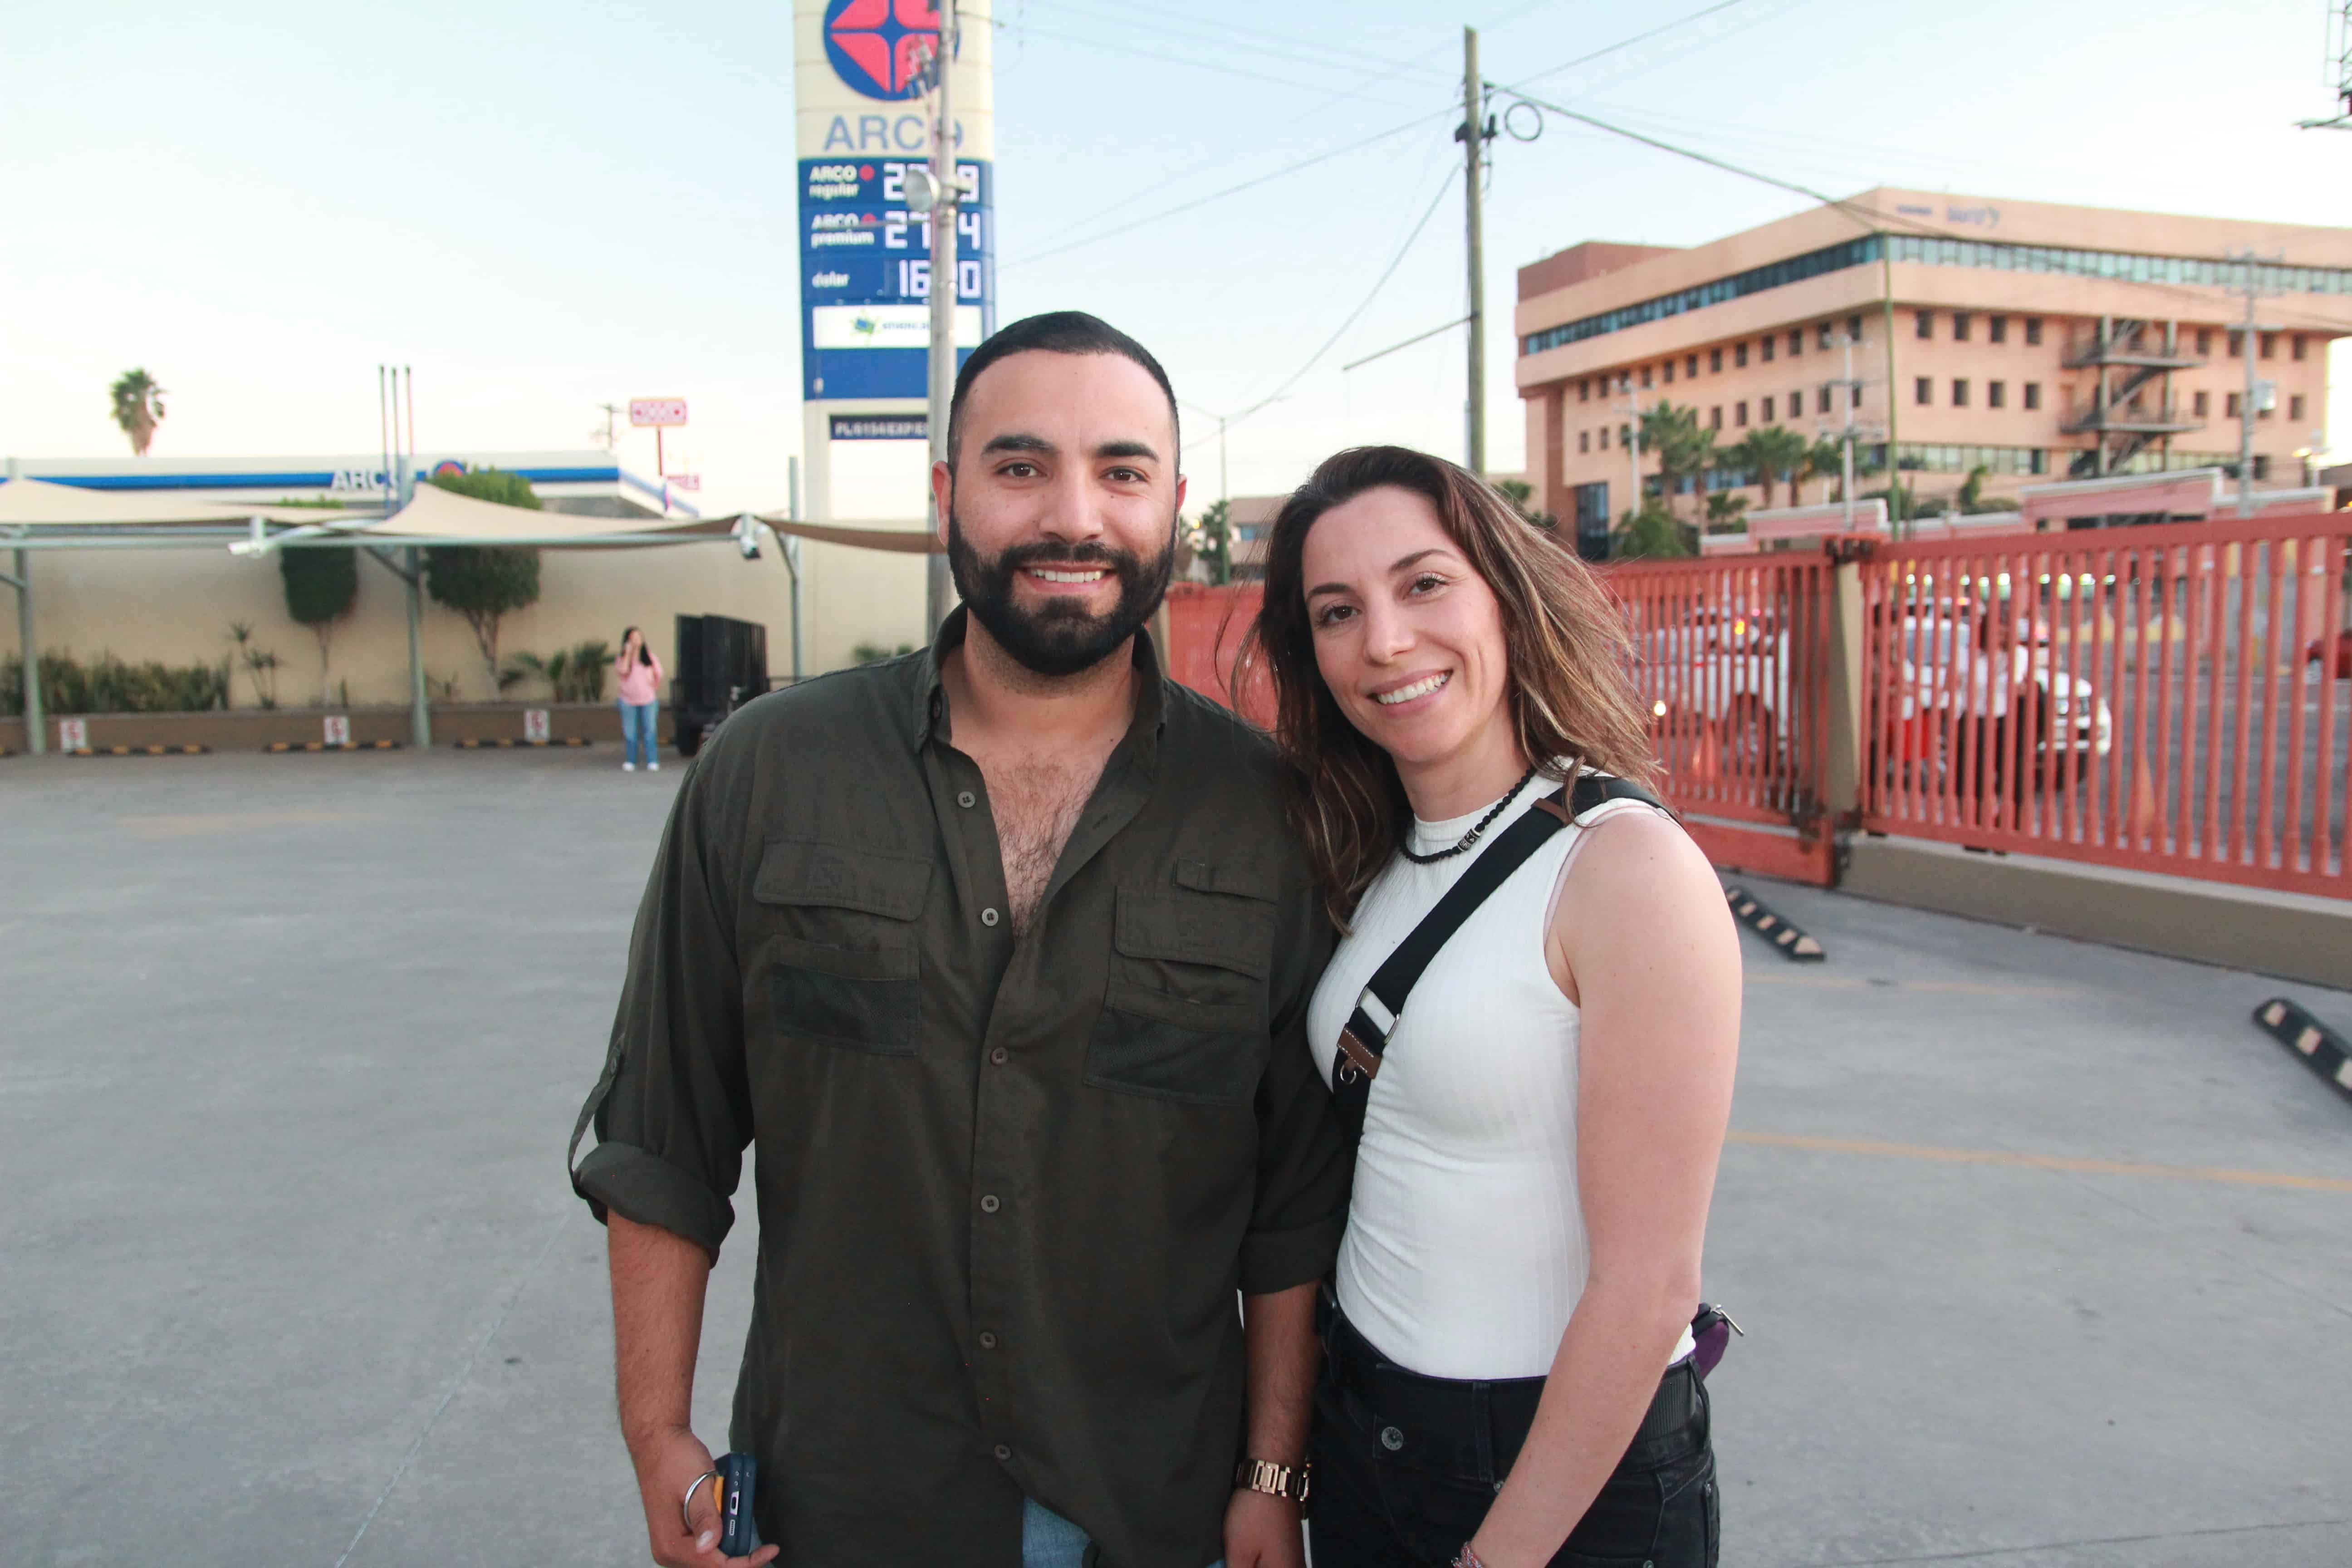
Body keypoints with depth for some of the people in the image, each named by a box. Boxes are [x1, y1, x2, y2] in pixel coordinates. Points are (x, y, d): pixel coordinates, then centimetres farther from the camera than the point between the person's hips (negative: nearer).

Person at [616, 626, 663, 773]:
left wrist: (656, 686, 3)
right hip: (629, 701, -1)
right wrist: (628, 653, -18)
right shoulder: (623, 658, 0)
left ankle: (652, 762, 4)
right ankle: (630, 762, 12)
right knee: (630, 733, 4)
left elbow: (658, 673, 13)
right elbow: (623, 670, -20)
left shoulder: (649, 656, 4)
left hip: (649, 700, 1)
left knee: (649, 731, 2)